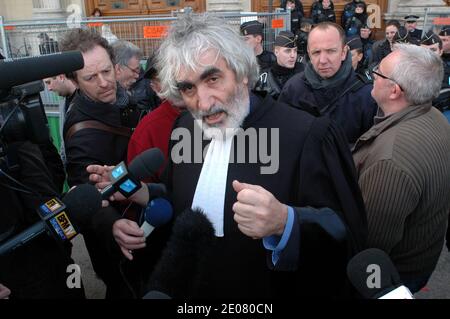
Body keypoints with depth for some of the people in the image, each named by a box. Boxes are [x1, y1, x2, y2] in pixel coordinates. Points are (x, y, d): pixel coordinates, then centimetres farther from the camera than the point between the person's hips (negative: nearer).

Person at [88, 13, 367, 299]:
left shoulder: (308, 136, -24)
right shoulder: (185, 129, -3)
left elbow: (349, 237, -25)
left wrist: (285, 222, -41)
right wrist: (138, 193, -8)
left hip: (269, 295, -5)